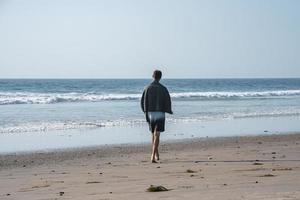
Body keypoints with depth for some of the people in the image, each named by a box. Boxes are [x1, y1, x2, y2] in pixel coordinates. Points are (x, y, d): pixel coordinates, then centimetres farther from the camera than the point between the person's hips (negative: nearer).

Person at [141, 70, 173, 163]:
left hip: (150, 113, 3)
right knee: (156, 135, -6)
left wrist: (145, 111, 18)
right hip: (160, 113, -3)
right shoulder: (163, 89, -6)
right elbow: (167, 101, -7)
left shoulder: (147, 88, 1)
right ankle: (153, 156, -18)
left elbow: (142, 102, 1)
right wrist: (169, 111, 12)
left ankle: (156, 155, 26)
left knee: (153, 134, 19)